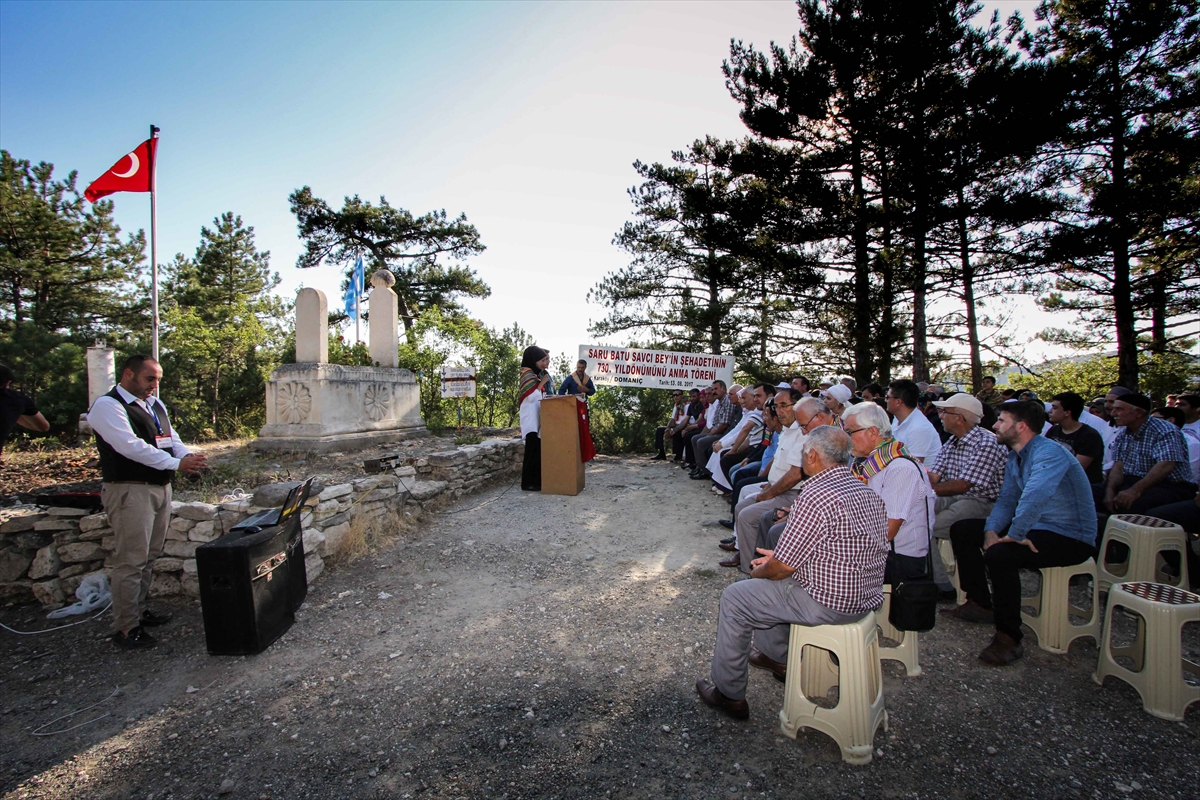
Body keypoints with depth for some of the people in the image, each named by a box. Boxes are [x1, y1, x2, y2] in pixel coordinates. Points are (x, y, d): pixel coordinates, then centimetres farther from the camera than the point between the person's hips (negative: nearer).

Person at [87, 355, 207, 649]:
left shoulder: (156, 405, 15)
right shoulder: (107, 406, -11)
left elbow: (171, 438, 12)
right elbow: (131, 446, -21)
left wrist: (189, 456, -10)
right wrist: (177, 463, -25)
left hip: (161, 487, 8)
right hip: (130, 491, -8)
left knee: (149, 557, 17)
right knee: (130, 561, -5)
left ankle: (139, 611, 30)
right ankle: (125, 629, 4)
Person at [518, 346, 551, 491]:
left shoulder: (536, 374, 16)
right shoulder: (527, 375, -11)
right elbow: (531, 397, -20)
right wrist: (542, 383, -13)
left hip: (537, 418, 9)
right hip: (531, 419, -9)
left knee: (538, 450, 9)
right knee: (533, 450, -9)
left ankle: (536, 481, 14)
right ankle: (528, 483, -4)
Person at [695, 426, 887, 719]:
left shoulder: (815, 496, -24)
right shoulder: (869, 493, 5)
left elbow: (783, 566, -20)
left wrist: (759, 571, 3)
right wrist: (778, 557, 14)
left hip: (830, 604, -9)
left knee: (734, 598, 3)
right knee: (769, 581, 28)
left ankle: (729, 693, 14)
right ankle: (776, 656, 42)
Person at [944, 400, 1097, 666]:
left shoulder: (1049, 452, -22)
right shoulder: (1015, 457, 11)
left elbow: (1035, 496, -39)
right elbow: (1007, 499, 9)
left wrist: (1015, 535, -32)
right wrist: (991, 530, -9)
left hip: (1070, 537, -10)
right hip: (1035, 526, 10)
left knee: (999, 554, -34)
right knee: (962, 530, 8)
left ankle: (1008, 638, -20)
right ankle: (979, 602, 17)